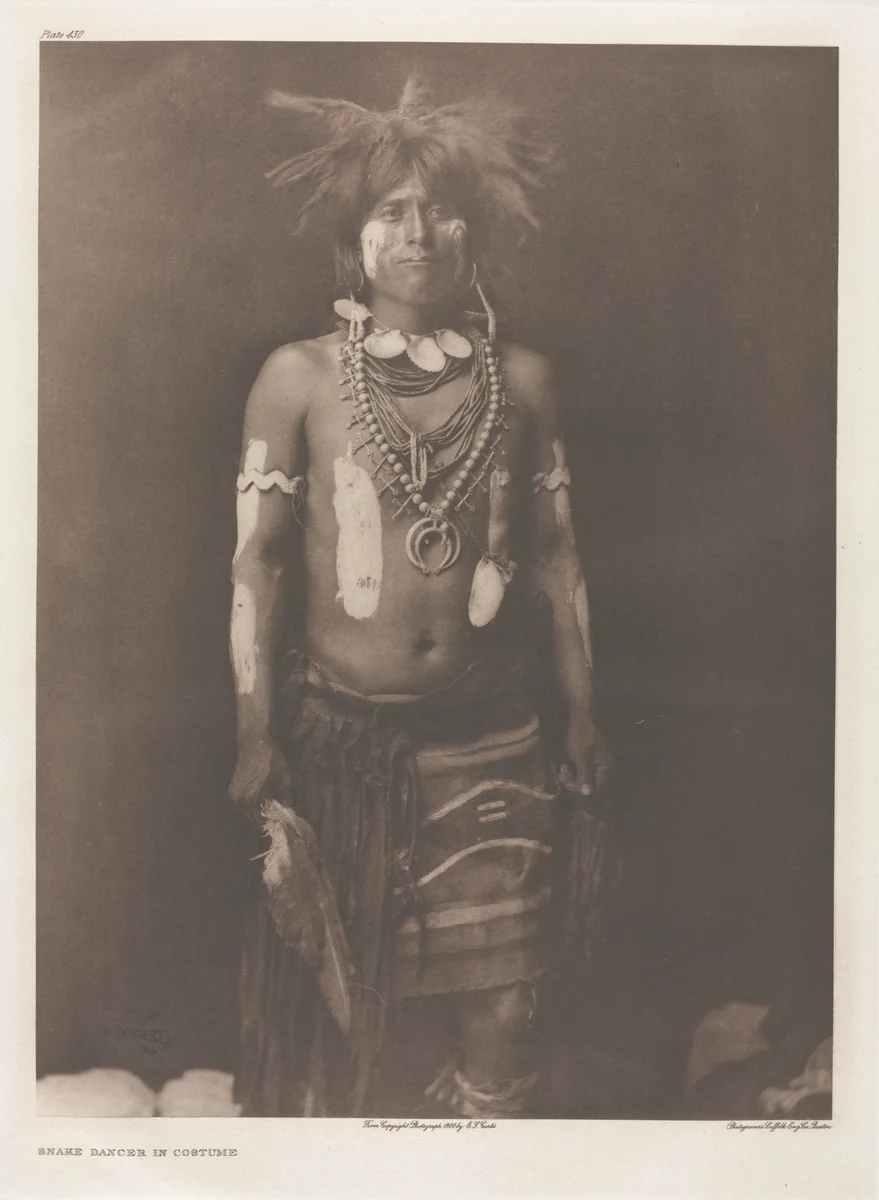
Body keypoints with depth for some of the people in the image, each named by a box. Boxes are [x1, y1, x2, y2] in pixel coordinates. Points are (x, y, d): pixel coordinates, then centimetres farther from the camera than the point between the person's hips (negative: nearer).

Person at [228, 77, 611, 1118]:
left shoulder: (521, 380, 3)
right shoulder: (300, 377, -3)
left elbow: (554, 553, 7)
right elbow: (257, 559, -3)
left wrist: (582, 716, 8)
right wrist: (256, 735, -5)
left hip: (490, 733, 2)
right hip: (338, 730, -1)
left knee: (503, 1001, 7)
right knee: (326, 1001, 10)